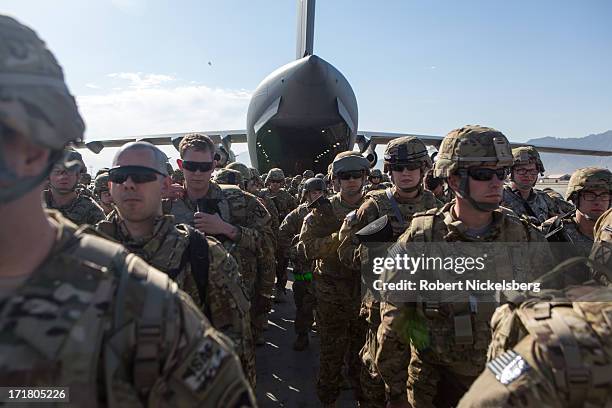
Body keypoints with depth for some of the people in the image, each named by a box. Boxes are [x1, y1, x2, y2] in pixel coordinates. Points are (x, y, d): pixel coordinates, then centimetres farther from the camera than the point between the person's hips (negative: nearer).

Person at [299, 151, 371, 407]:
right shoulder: (323, 210, -3)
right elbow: (309, 248, -16)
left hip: (366, 292, 2)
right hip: (331, 295, -1)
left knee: (363, 351, 15)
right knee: (332, 352, 11)